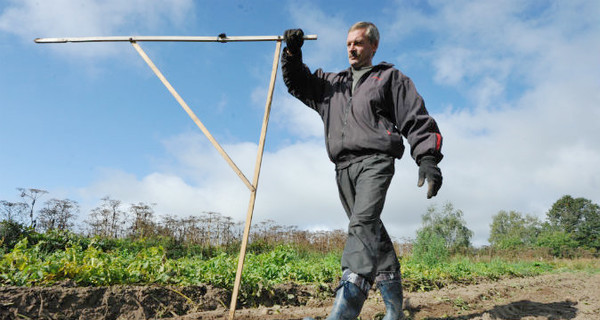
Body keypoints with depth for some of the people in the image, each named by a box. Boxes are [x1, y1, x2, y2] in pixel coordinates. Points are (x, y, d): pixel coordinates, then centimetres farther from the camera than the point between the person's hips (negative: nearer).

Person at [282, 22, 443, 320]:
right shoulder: (332, 83, 28)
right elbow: (297, 83, 33)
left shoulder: (390, 77, 14)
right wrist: (293, 52, 15)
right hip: (344, 167, 5)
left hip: (375, 160, -5)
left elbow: (417, 119, 5)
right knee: (372, 232, 7)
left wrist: (427, 158, -9)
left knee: (363, 223, -24)